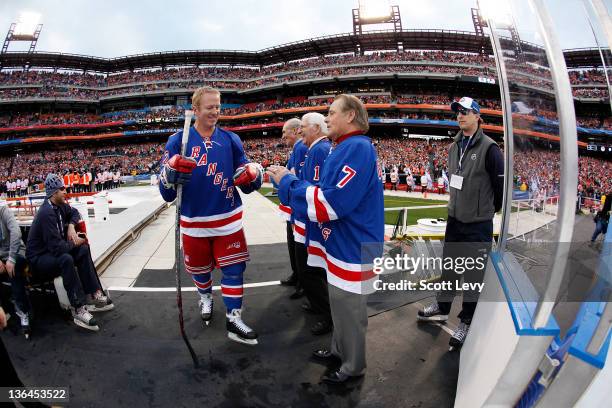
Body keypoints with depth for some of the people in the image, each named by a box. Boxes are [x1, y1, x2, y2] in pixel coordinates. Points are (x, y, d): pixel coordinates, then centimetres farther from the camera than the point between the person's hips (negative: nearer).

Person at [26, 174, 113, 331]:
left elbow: (74, 213, 24)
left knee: (83, 250, 0)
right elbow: (56, 247, -29)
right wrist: (74, 243, -11)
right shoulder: (47, 212, -25)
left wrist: (71, 225, 3)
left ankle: (94, 294, -3)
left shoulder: (60, 206, 0)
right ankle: (78, 309, -31)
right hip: (37, 260, -10)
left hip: (51, 253, 10)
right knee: (66, 259, -34)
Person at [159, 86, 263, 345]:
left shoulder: (230, 140, 0)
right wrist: (171, 171, -29)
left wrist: (253, 174, -21)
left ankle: (233, 321, 17)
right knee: (199, 267, 18)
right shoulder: (178, 141, -5)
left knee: (234, 268, 2)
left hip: (228, 219, 1)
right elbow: (166, 192, -7)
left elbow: (247, 184, 3)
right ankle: (205, 297, 49)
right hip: (194, 221, 0)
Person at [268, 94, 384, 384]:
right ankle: (339, 351, 46)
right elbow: (332, 195, 15)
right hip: (343, 245, 10)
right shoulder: (347, 149, 11)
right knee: (341, 305, 25)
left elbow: (332, 203, -28)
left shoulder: (357, 148, -23)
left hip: (352, 249, -10)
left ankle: (352, 367, 33)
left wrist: (287, 182, -18)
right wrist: (290, 181, 4)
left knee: (349, 310, 10)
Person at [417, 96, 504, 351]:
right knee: (449, 265, 18)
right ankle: (442, 308, 35)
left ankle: (467, 322, 17)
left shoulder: (489, 148, -14)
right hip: (455, 219, 7)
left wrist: (489, 210, 2)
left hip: (478, 224, -7)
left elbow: (501, 184, -10)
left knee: (474, 273, 4)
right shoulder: (454, 146, 8)